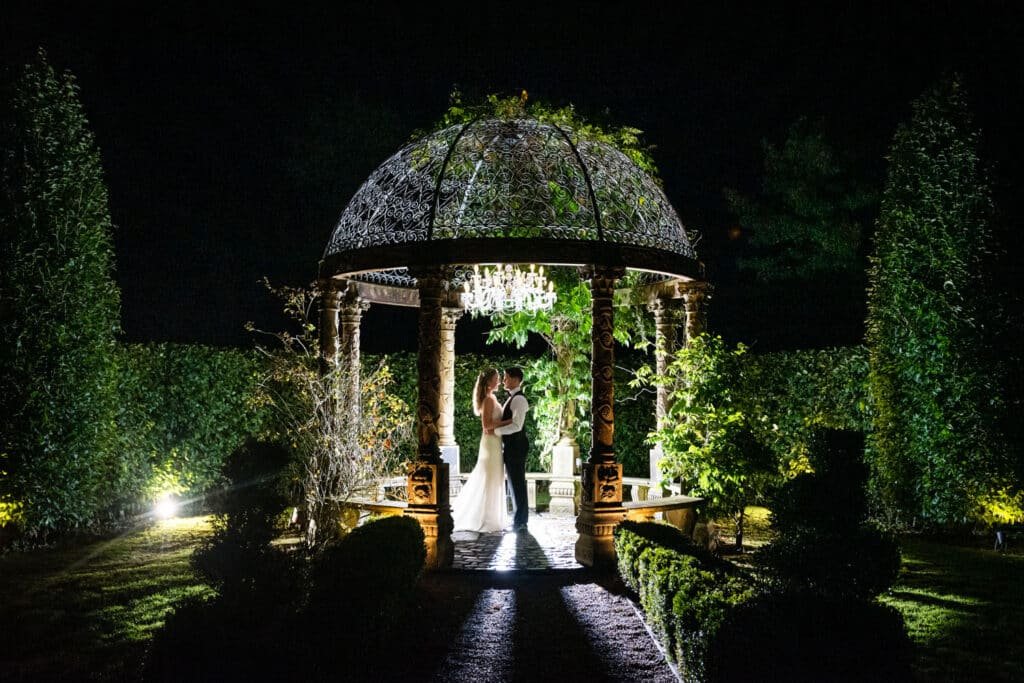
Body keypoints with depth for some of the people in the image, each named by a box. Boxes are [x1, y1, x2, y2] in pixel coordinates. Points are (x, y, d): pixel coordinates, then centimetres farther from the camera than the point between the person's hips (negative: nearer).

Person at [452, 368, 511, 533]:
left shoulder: (491, 398, 14)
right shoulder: (489, 399, -15)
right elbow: (486, 425, -21)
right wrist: (508, 422, -21)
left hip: (494, 442, 10)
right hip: (491, 442, -10)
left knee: (493, 481, 14)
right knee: (490, 481, -4)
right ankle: (485, 520, 1)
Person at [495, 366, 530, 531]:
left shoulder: (519, 399, -15)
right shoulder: (511, 398, 15)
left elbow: (516, 426, -24)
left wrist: (495, 430, -18)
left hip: (516, 445, -10)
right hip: (510, 445, 10)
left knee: (518, 483, -3)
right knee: (515, 483, 14)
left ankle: (520, 522, 3)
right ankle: (519, 519, 21)